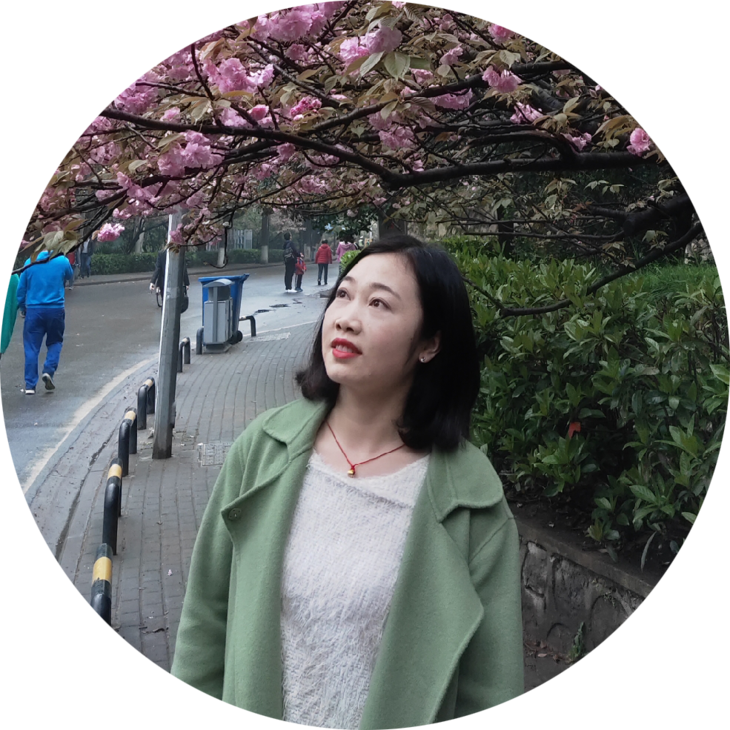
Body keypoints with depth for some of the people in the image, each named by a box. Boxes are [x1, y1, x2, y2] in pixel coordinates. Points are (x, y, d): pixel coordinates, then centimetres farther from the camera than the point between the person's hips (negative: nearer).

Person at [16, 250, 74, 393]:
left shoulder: (30, 262, 0)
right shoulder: (62, 261, -3)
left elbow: (21, 288, 5)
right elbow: (70, 277, 18)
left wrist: (22, 308, 17)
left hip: (34, 310, 0)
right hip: (56, 309, 0)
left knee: (31, 347, 5)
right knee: (55, 342, 19)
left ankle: (30, 385, 3)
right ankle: (49, 370, -3)